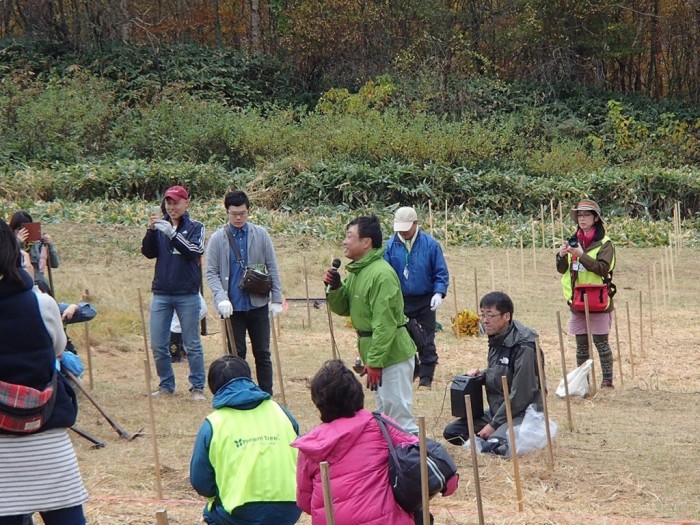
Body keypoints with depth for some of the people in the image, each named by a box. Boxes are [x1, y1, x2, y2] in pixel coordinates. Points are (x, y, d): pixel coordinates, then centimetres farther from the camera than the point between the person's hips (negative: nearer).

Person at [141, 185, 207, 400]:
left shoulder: (195, 227, 1)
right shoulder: (160, 226, 8)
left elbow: (194, 252, -16)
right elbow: (148, 253, -2)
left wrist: (172, 234, -27)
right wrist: (150, 231, -18)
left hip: (187, 295, -3)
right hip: (161, 294, 3)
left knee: (192, 345, 2)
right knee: (158, 345, 4)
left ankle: (197, 387, 8)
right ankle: (166, 385, 16)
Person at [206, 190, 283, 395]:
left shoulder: (261, 234, 2)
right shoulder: (218, 238, -1)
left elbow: (272, 268, 4)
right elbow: (211, 273, -2)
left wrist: (277, 299, -1)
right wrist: (221, 298, -16)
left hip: (258, 304, 1)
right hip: (232, 307, -1)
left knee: (262, 353, 6)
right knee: (236, 354, 5)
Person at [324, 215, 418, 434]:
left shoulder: (381, 274, -23)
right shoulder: (356, 272, 8)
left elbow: (384, 323, -25)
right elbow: (344, 308, 14)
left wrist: (375, 361, -25)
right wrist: (334, 288, -5)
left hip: (392, 353, -10)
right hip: (375, 351, 10)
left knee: (398, 411, -8)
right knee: (384, 410, 18)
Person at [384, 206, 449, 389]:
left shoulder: (430, 244, -5)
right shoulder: (390, 246, -3)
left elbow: (441, 272, -1)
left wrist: (439, 293, -14)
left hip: (424, 303, -1)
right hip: (400, 303, 1)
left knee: (426, 342, 2)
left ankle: (426, 379, 8)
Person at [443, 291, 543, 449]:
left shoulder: (523, 347, -21)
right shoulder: (496, 339, 5)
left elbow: (520, 396, -22)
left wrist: (493, 425, -19)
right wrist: (481, 375, -1)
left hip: (521, 414, -8)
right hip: (497, 410, 8)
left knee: (496, 444, -34)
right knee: (451, 432, -1)